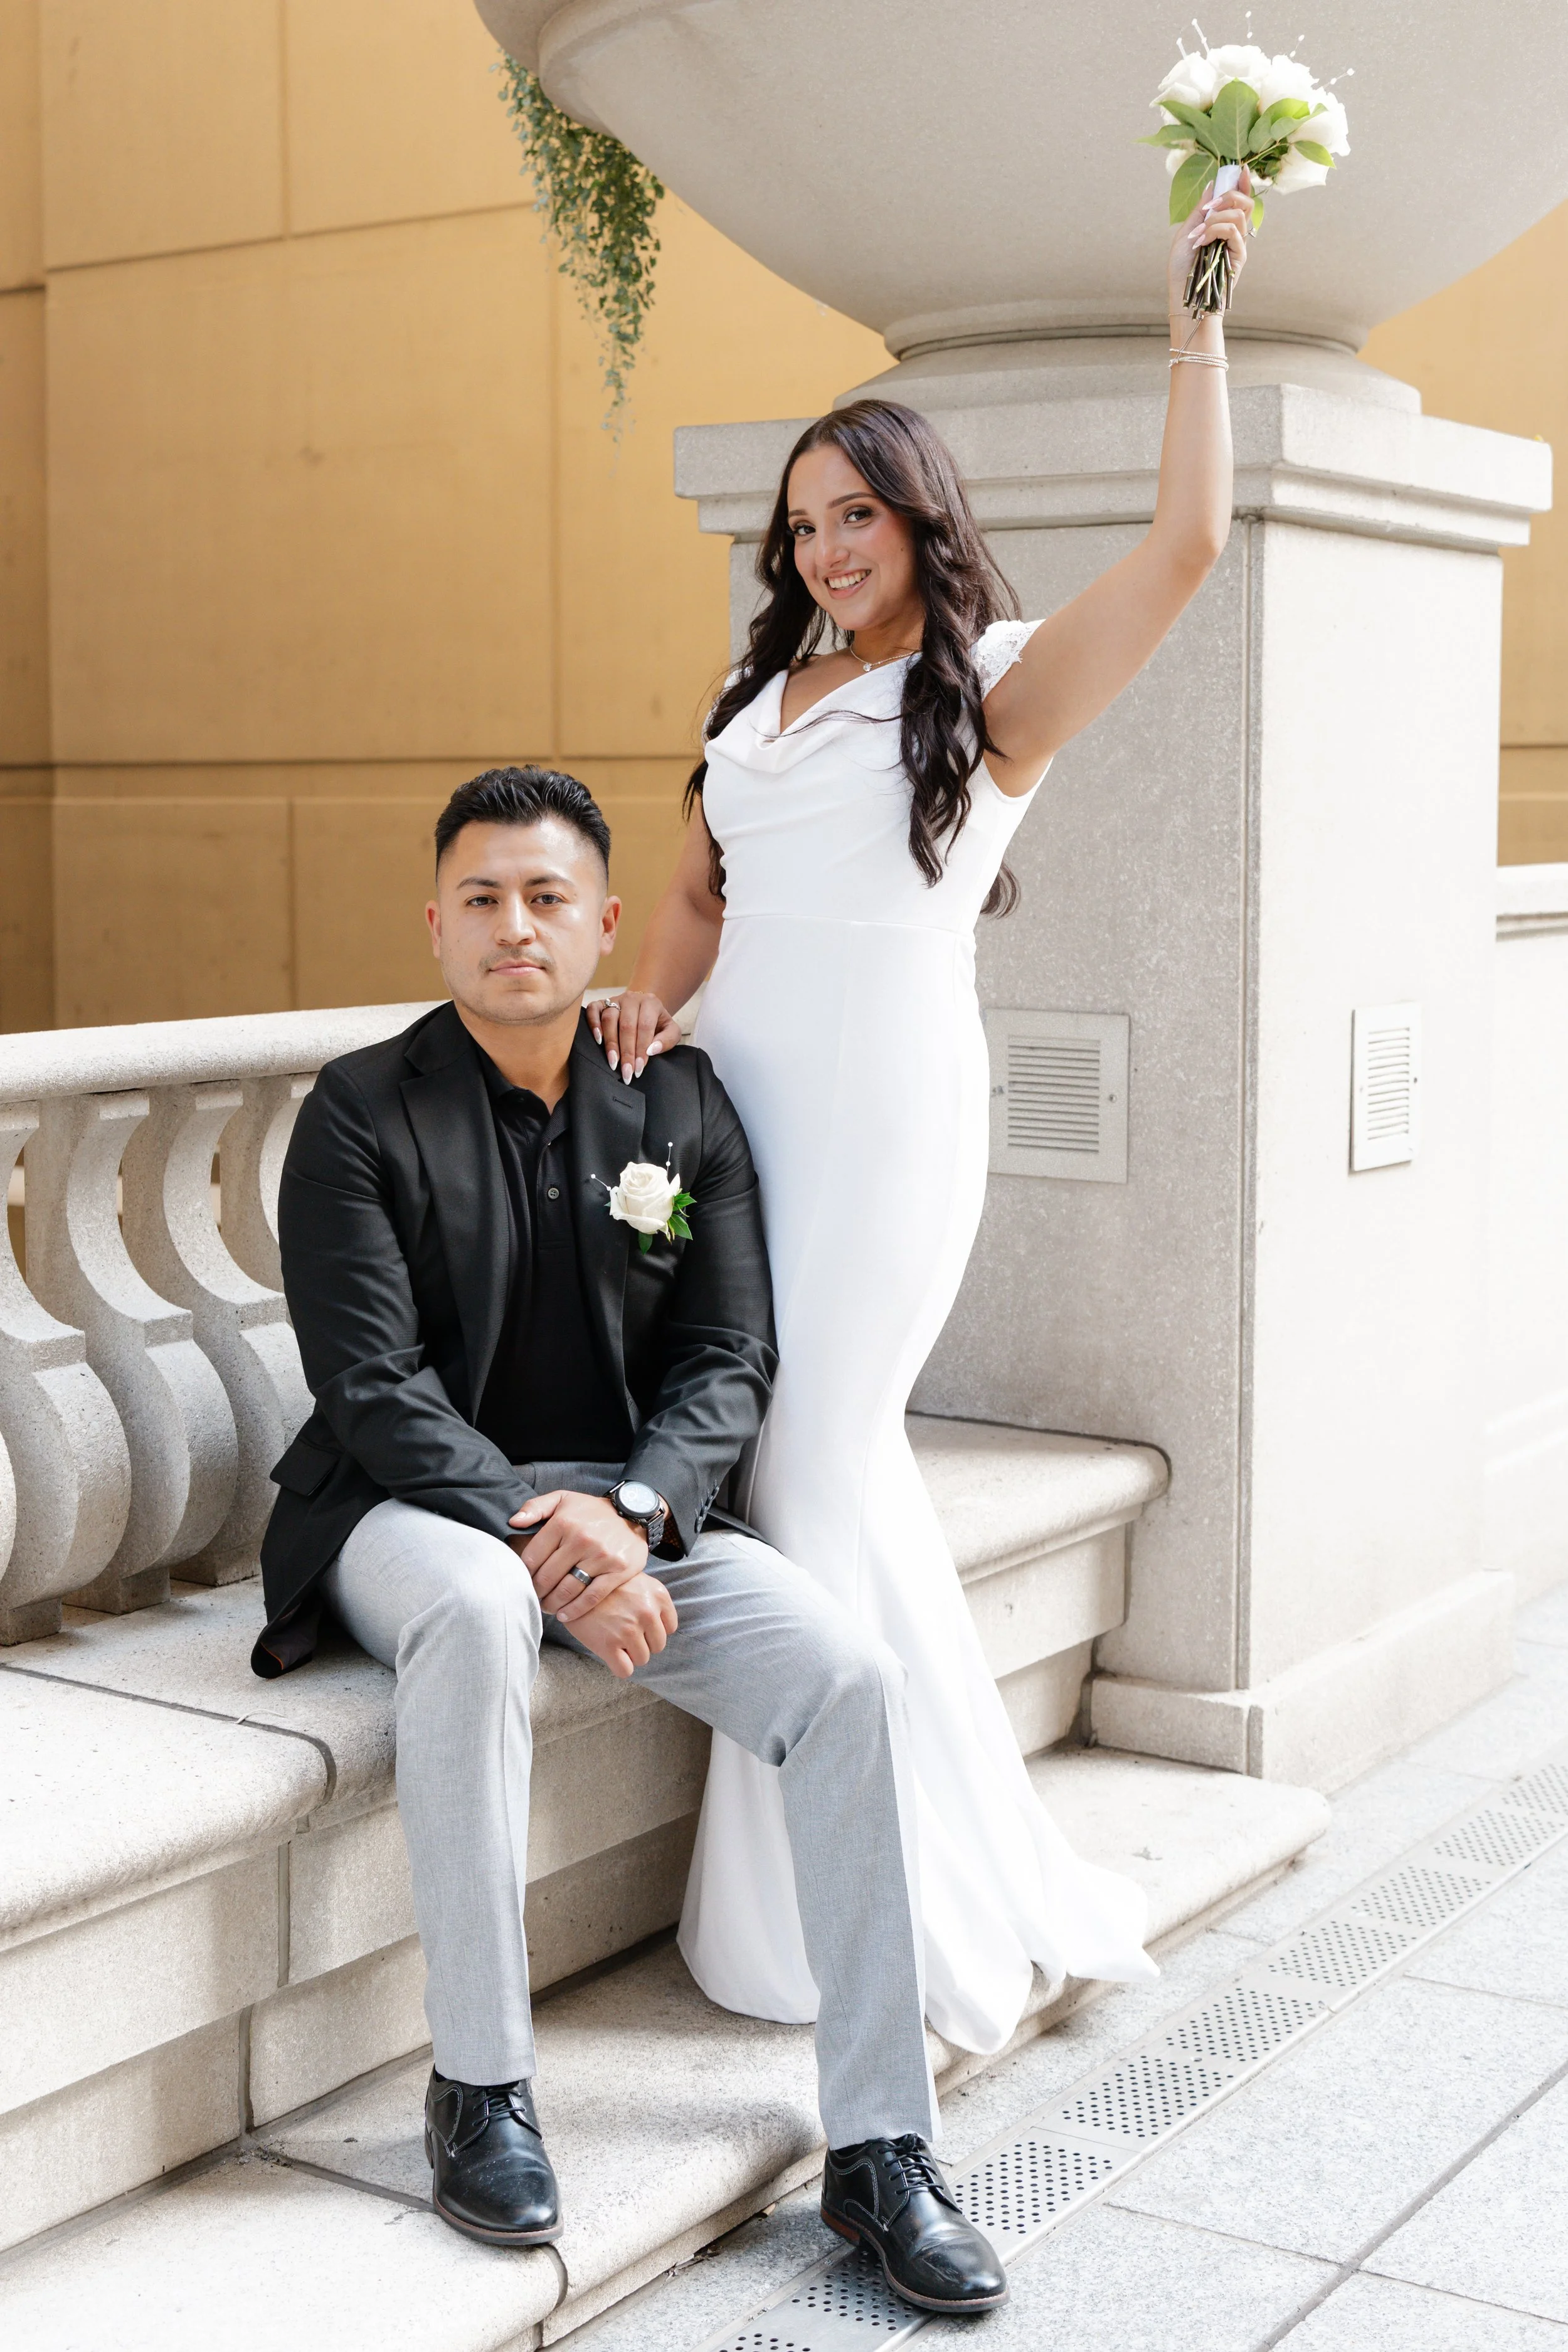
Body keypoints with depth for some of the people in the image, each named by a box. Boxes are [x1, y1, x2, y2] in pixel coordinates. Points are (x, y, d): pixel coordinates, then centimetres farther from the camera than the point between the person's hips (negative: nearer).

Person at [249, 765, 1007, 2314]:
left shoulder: (683, 1110, 6)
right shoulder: (362, 1116, -5)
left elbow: (729, 1364, 1)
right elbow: (373, 1385, -12)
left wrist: (624, 1514, -18)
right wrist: (532, 1541, -25)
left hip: (631, 1505, 4)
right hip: (418, 1504, -3)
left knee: (851, 1673, -20)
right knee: (475, 1613, -39)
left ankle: (879, 2152, -12)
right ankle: (478, 2088, -23)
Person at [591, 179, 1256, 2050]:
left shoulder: (997, 683, -1)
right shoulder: (761, 694, 17)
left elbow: (1184, 543, -13)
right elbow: (699, 895, 20)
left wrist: (1196, 312, -10)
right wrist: (647, 1004, 1)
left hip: (881, 1107, -6)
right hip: (735, 1095, 6)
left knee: (819, 1456, -5)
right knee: (798, 1455, 6)